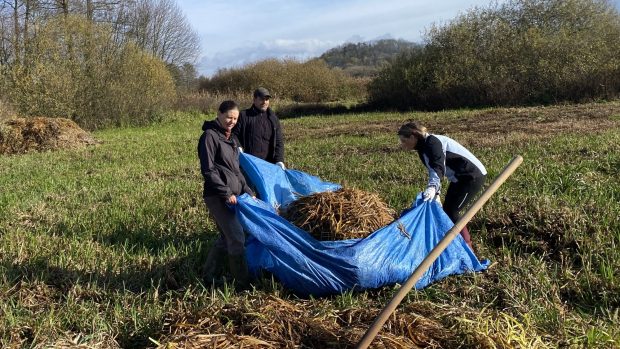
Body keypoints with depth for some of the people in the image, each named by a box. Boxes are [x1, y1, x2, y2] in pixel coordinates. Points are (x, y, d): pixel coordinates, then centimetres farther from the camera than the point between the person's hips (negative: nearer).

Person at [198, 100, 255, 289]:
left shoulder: (232, 138, 18)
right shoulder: (210, 136, -9)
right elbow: (208, 170, -14)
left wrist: (247, 191, 15)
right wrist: (226, 193, -17)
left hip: (233, 195, 9)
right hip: (218, 197, -9)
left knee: (226, 237, 14)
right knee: (237, 238, -9)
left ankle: (209, 275, 28)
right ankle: (243, 283, 1)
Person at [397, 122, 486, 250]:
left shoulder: (432, 142, -21)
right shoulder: (423, 147, 8)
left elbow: (438, 168, -36)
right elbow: (433, 170, 16)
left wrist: (432, 187, -51)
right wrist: (435, 192, 15)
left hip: (473, 176, -10)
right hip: (459, 177, 10)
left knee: (451, 212, -8)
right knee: (447, 210, 11)